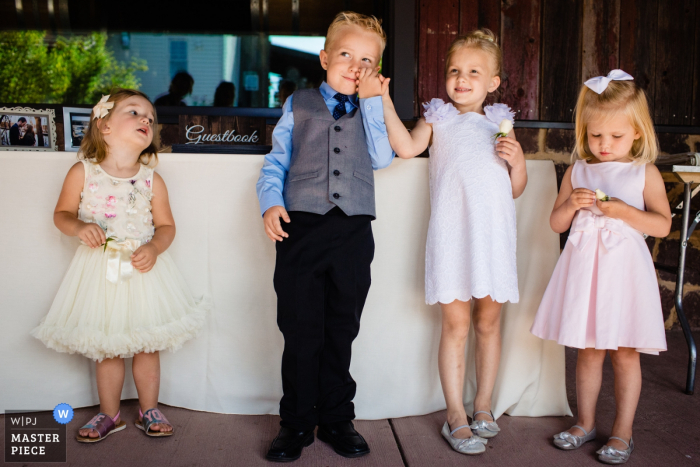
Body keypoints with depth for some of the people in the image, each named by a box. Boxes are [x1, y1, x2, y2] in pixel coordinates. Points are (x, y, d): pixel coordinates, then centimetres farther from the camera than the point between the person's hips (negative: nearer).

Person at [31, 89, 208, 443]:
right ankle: (110, 414, 28)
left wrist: (153, 248, -16)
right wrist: (79, 228, -18)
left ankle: (148, 410, 27)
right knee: (105, 349, 10)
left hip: (143, 270, 1)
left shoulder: (152, 181, -4)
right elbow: (62, 214, 2)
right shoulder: (82, 173, -7)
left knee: (147, 345, 8)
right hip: (100, 271, -1)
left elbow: (166, 225, 2)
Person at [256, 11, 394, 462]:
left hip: (353, 232, 1)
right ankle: (297, 423, 18)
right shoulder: (298, 105, 13)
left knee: (341, 331, 10)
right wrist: (271, 201, -7)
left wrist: (372, 101, -3)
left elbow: (382, 158, -3)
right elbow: (276, 161, 10)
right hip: (301, 227, -1)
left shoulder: (372, 111, 15)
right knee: (301, 331, 3)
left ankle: (337, 419, 25)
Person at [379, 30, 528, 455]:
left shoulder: (501, 123, 14)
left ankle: (483, 407, 25)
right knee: (456, 324, 0)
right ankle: (456, 416, 12)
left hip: (494, 233, 3)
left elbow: (516, 190, 14)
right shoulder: (438, 118, 10)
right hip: (452, 232, -2)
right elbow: (407, 147, -11)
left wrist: (517, 160, -5)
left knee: (489, 321, 10)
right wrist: (384, 101, -15)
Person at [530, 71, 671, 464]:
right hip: (585, 269, 3)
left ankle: (623, 433, 19)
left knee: (625, 354, 4)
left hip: (624, 269, -2)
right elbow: (557, 223, 9)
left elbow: (663, 225, -3)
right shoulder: (577, 171, 7)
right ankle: (586, 423, 28)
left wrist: (625, 211, -18)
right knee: (588, 351, 12)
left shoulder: (645, 173, 1)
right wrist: (572, 204, -11)